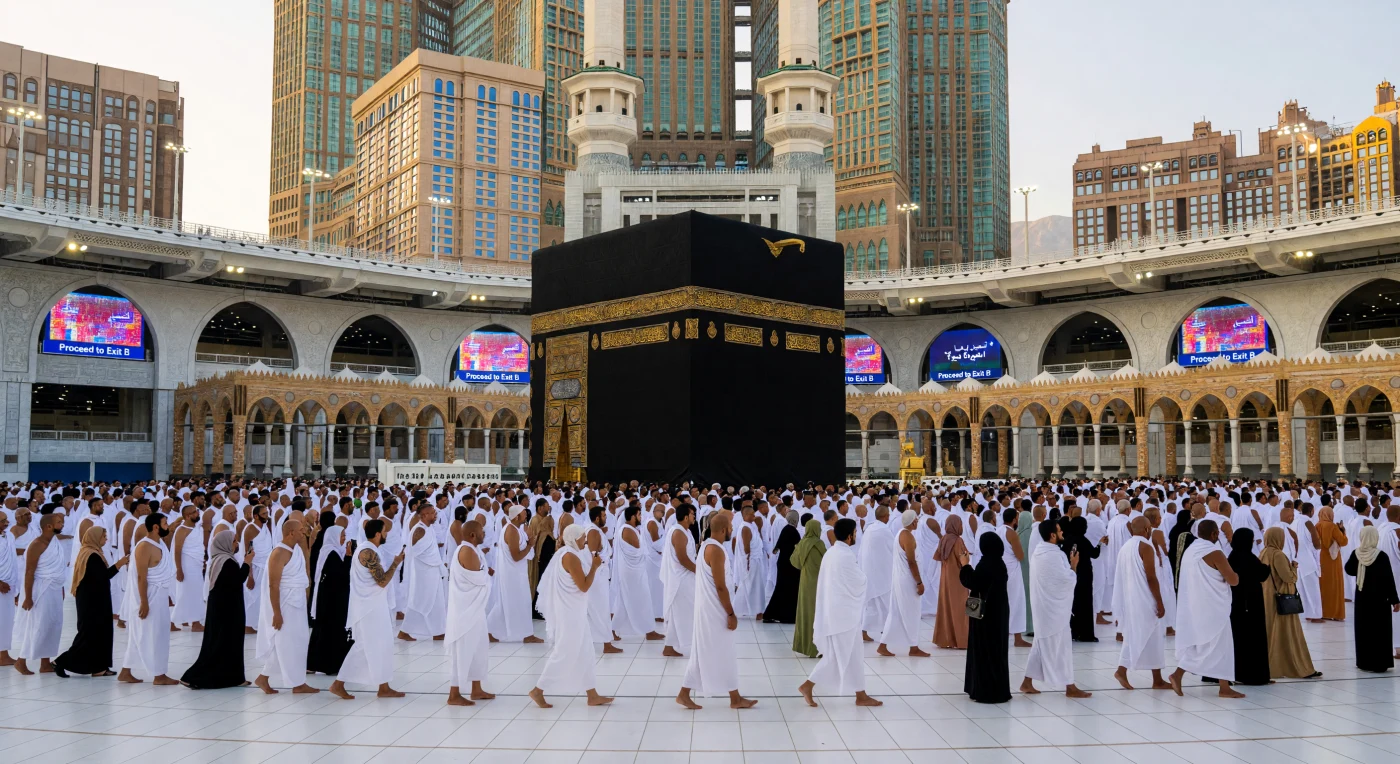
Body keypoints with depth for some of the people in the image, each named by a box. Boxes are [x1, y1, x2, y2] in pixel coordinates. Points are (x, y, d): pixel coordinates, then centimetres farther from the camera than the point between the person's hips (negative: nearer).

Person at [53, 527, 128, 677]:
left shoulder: (86, 553, 12)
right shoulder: (93, 555, -19)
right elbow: (102, 577, -23)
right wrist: (119, 564, -21)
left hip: (89, 599, 10)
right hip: (92, 601, -10)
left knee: (96, 632, 11)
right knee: (89, 633, -4)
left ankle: (97, 667, 13)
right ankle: (62, 662, 1)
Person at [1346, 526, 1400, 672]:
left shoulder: (1356, 554, -4)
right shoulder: (1382, 556, -15)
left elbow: (1349, 570, 13)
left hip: (1361, 598, 4)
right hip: (1379, 599, -4)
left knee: (1363, 630, 11)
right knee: (1379, 631, 3)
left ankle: (1364, 662, 15)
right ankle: (1379, 664, 4)